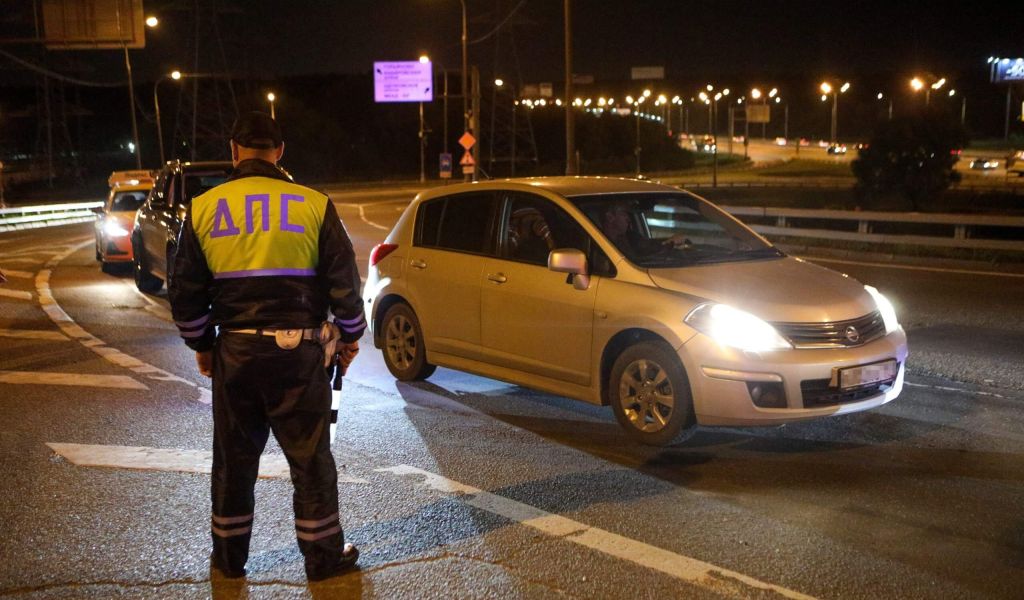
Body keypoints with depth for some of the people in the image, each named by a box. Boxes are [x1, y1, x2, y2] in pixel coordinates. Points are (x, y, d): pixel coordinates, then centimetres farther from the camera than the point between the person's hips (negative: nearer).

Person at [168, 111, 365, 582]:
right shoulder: (312, 204, -5)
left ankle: (228, 558, 29)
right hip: (299, 351, -2)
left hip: (234, 350, 2)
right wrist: (350, 335, 11)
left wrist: (200, 344, 19)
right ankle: (324, 556, 19)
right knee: (310, 458, 9)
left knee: (233, 459, 16)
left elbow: (185, 291, 5)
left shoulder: (203, 208, 2)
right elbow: (344, 279, -3)